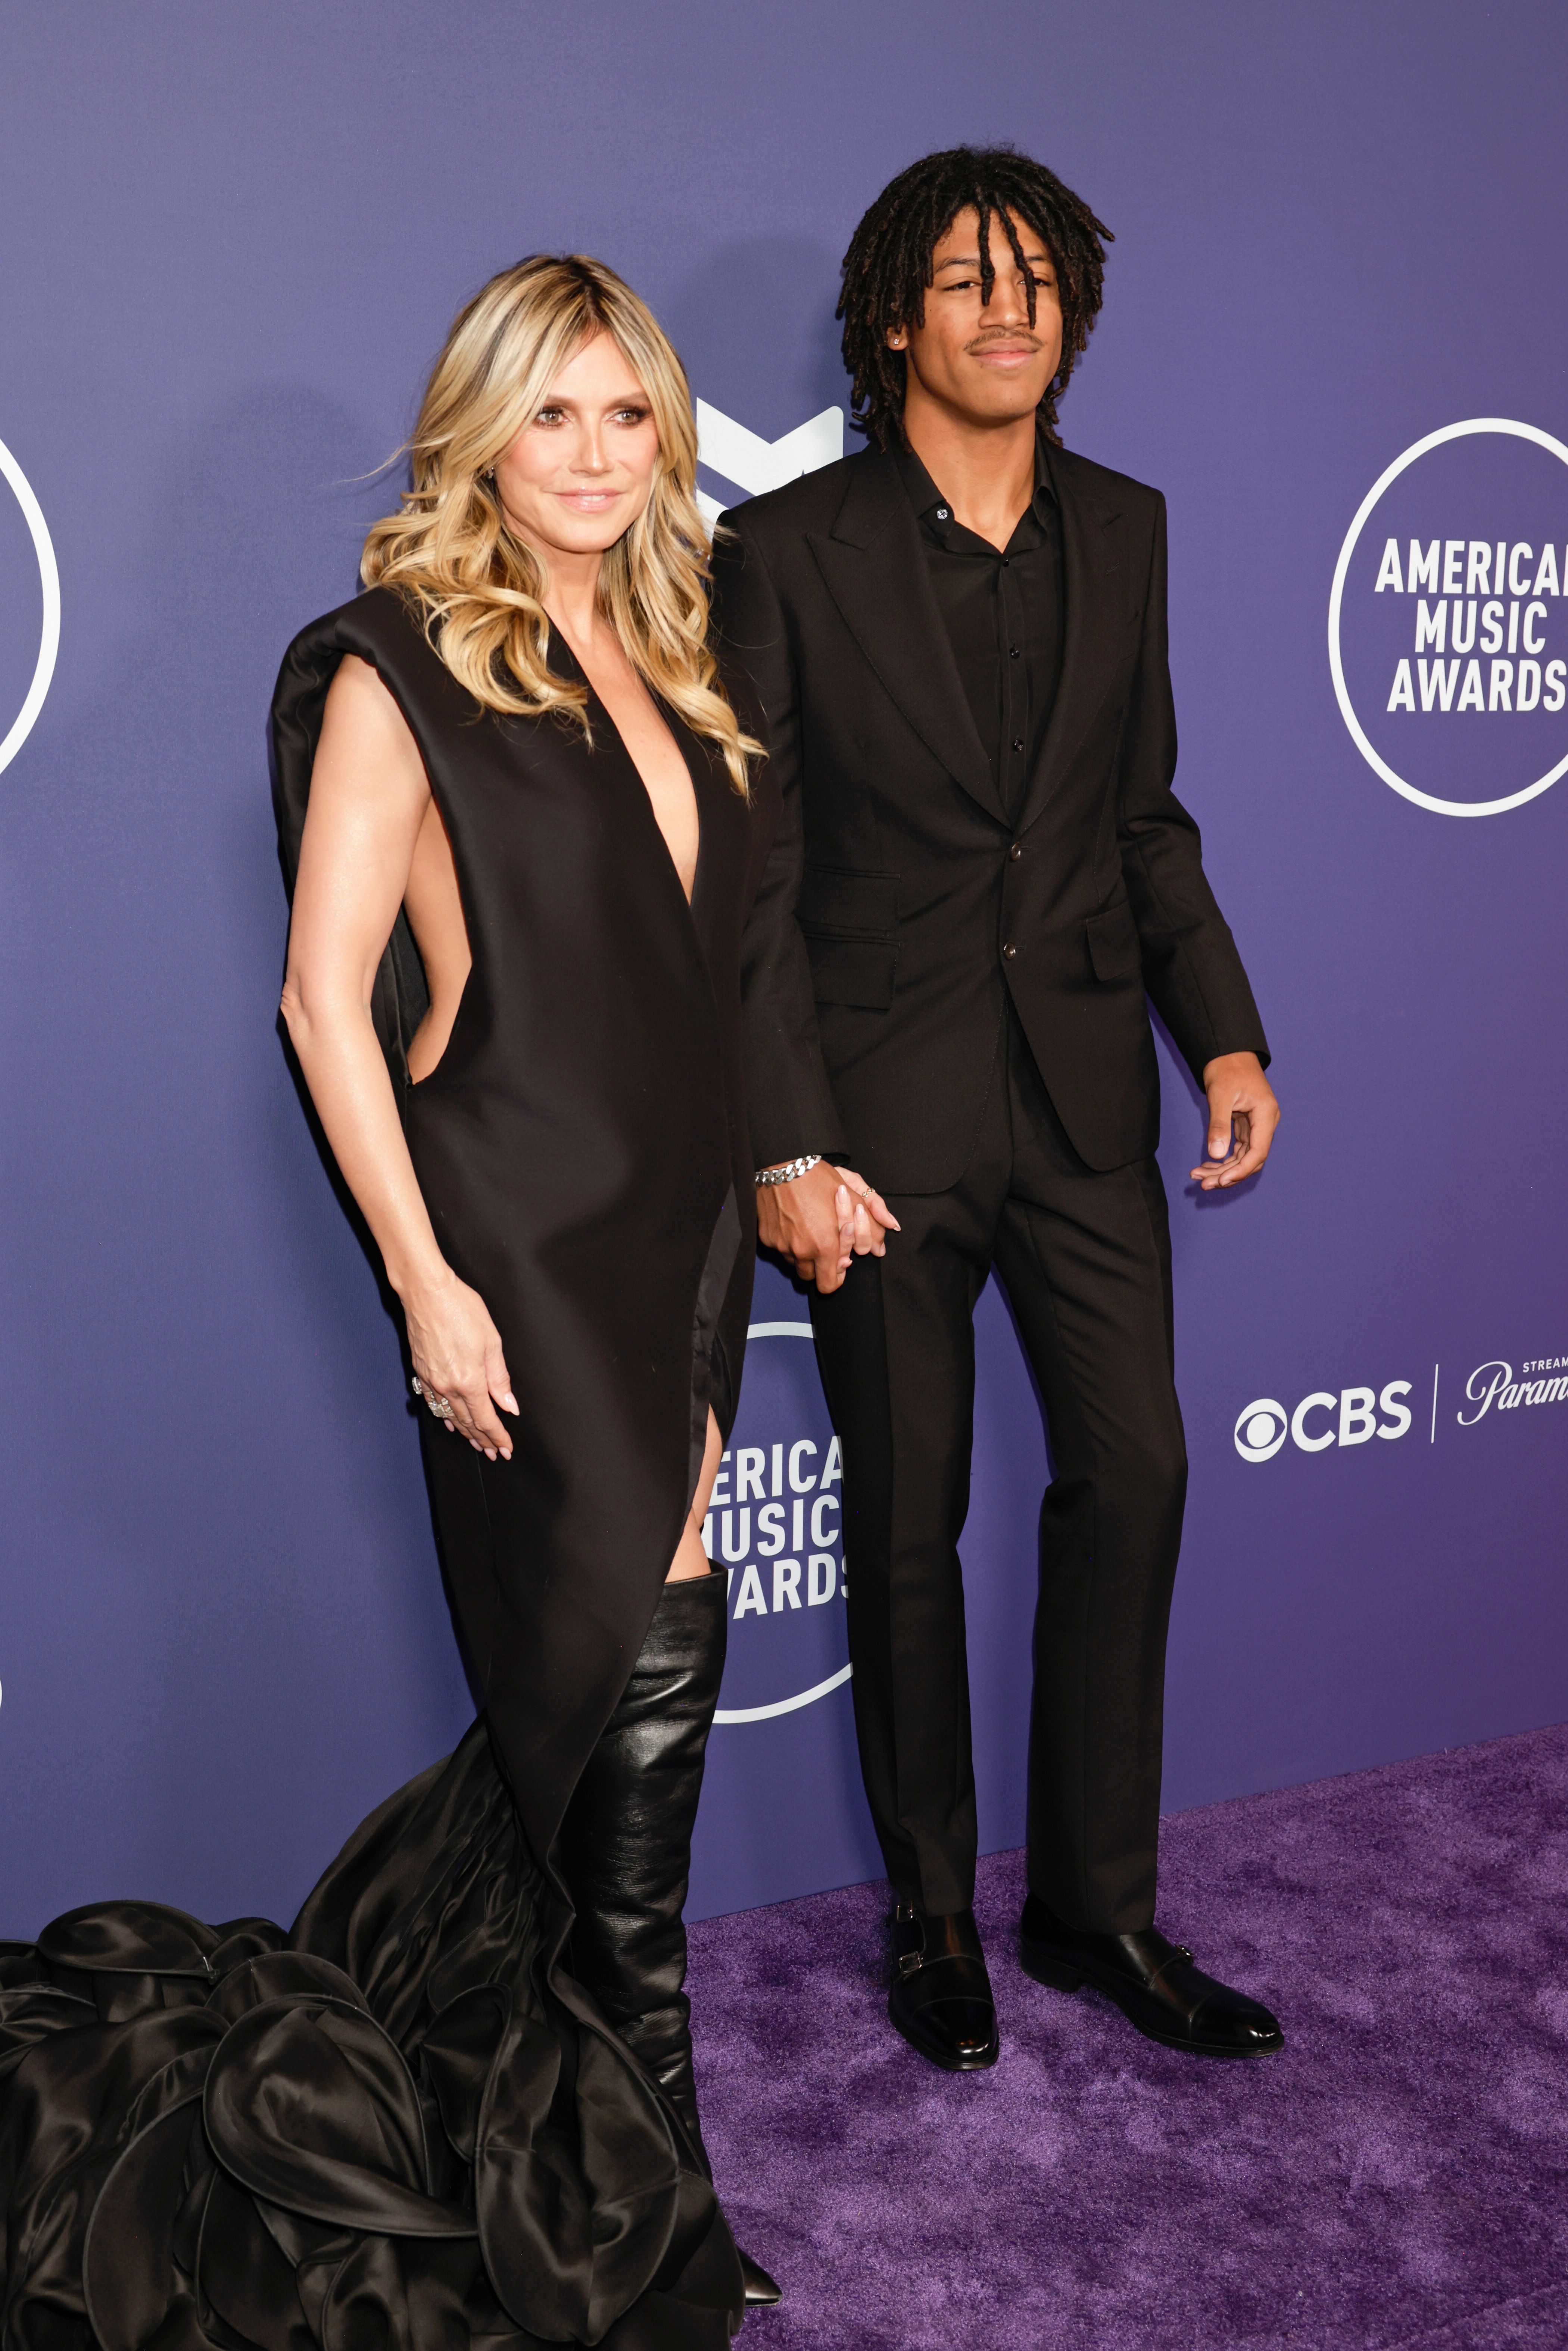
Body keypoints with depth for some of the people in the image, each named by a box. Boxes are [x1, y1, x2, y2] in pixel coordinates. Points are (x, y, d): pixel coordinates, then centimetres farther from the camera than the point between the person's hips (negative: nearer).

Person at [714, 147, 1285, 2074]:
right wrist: (787, 1144, -14)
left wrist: (1224, 1031, 5)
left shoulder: (1123, 531, 8)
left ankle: (1098, 1902, 25)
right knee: (908, 1516, 8)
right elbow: (752, 877, -8)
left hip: (1084, 1094, 4)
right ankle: (933, 1907, 28)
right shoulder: (784, 554, -6)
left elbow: (1147, 816, 14)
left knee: (1134, 1471, 6)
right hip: (888, 1106, -4)